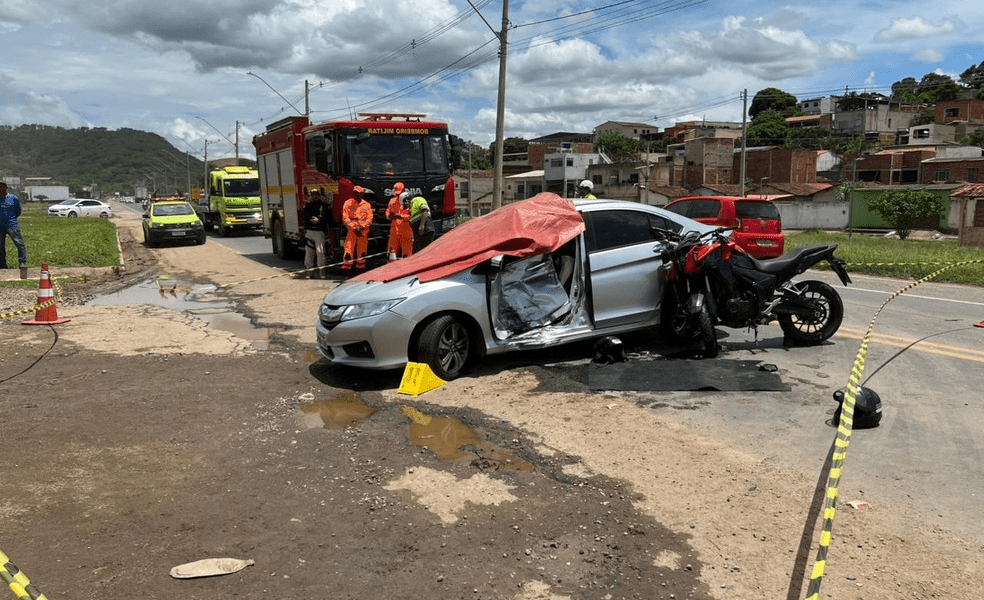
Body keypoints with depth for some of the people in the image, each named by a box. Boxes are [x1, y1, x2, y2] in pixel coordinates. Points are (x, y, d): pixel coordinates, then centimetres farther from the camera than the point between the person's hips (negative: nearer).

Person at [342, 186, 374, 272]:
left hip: (363, 231, 2)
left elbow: (370, 218, 4)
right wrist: (354, 228, -10)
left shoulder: (367, 205, 10)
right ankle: (346, 266, -7)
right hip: (351, 230, -2)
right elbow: (345, 218, -1)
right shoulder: (348, 203, 5)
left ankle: (361, 267, 14)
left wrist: (362, 226, -11)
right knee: (349, 249, -10)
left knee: (362, 250, 5)